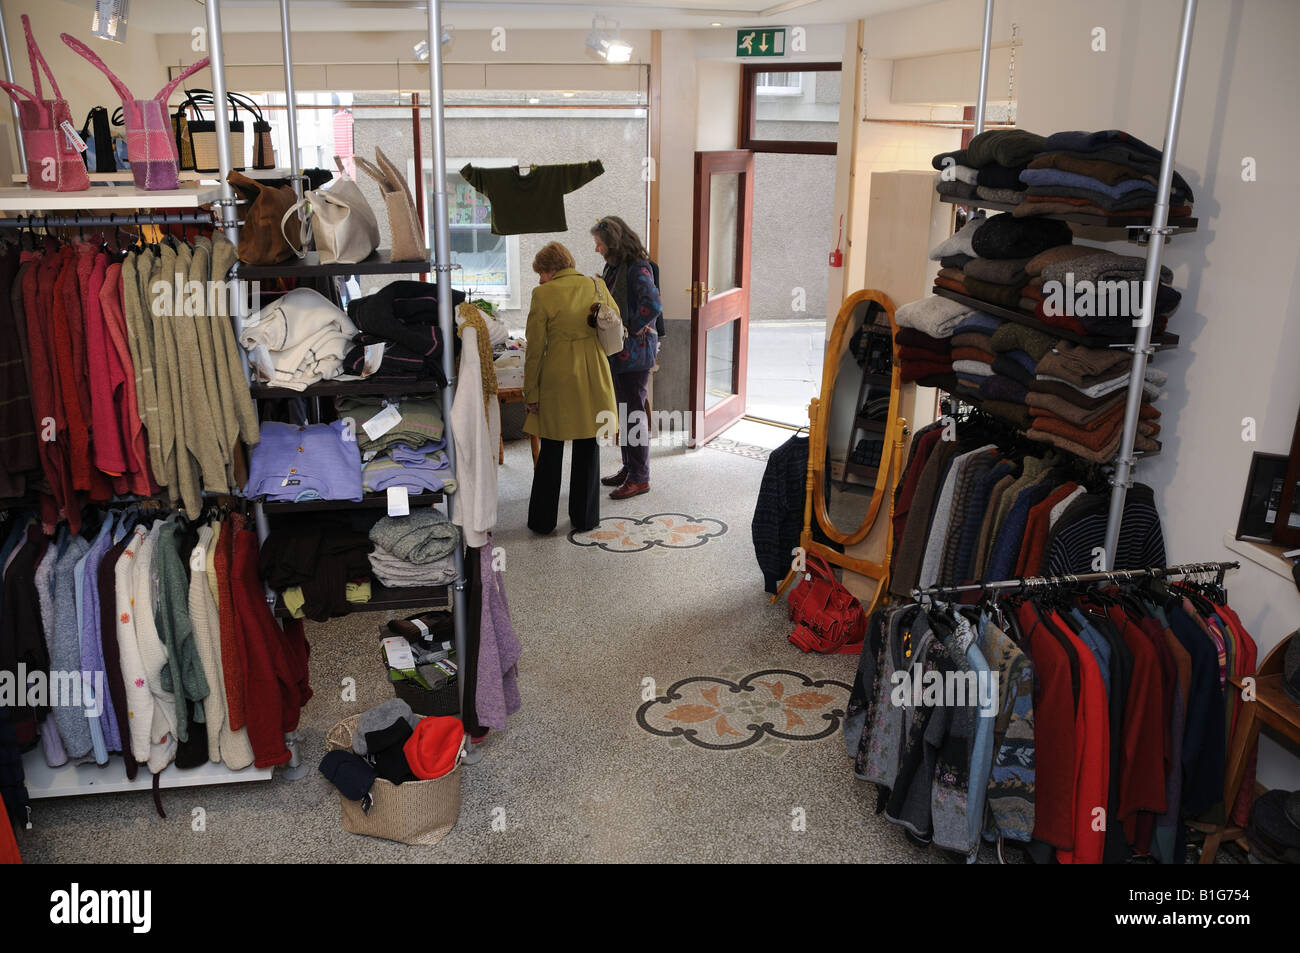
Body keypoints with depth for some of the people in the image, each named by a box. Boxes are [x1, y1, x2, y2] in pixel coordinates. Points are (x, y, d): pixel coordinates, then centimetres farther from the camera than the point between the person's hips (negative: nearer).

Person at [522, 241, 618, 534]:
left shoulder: (543, 294, -9)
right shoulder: (596, 286, 1)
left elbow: (535, 348, -9)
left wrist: (530, 392, -3)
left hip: (557, 379, -3)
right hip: (593, 378, 3)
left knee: (551, 452, 9)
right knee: (588, 449, 13)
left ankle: (542, 521, 17)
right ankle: (585, 518, 21)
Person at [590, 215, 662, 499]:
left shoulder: (638, 268, -17)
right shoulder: (615, 266, 11)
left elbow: (653, 306, -30)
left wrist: (633, 330, -18)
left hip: (634, 352, -10)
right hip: (618, 351, 10)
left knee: (633, 413, -3)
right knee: (623, 412, 17)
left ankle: (639, 478, 7)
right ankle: (629, 469, 29)